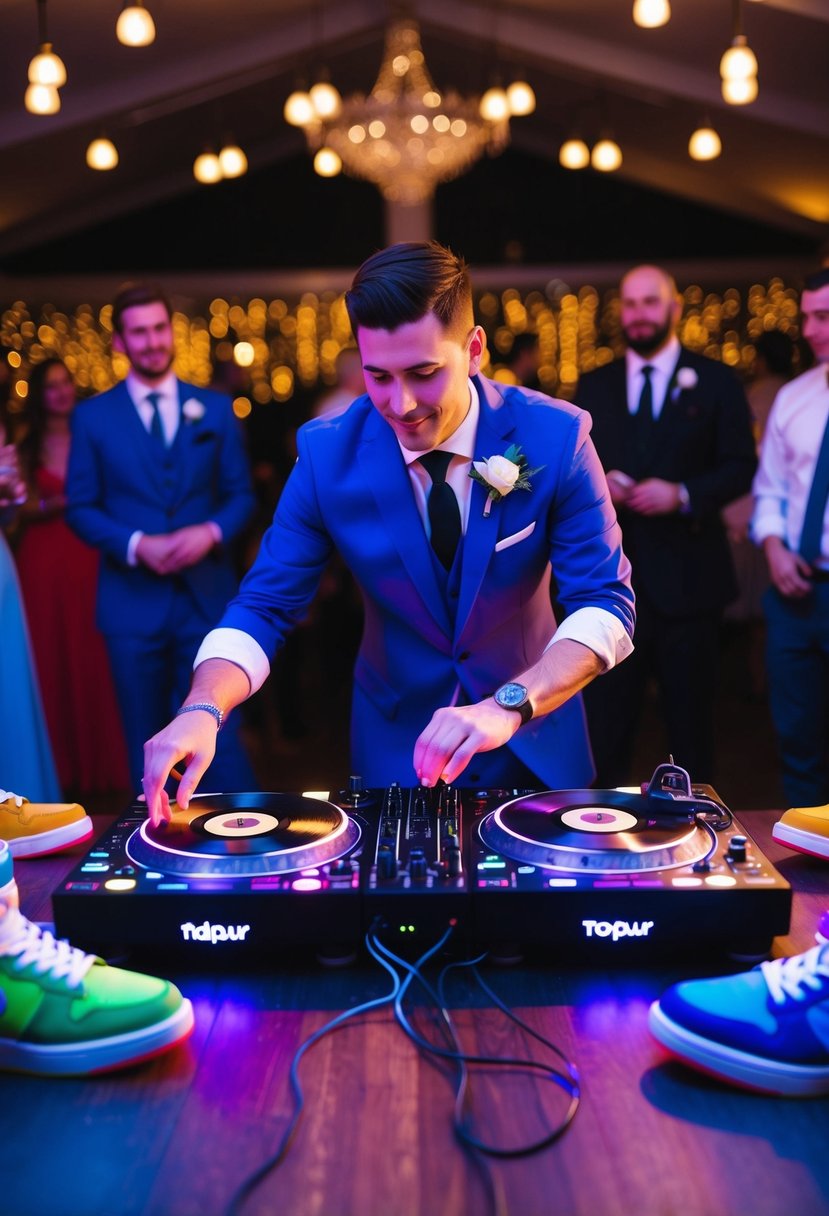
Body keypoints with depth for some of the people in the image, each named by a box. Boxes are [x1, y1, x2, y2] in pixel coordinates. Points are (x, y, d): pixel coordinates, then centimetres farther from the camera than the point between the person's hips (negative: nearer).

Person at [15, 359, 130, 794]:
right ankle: (61, 765, 10)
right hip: (43, 562, 1)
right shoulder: (27, 448, 8)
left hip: (88, 558, -1)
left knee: (92, 659, -1)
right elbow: (25, 508, 3)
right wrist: (60, 502, -13)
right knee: (51, 660, 2)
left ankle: (99, 763, 9)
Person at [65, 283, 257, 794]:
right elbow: (81, 508, 2)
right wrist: (137, 544, -14)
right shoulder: (93, 416, 4)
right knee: (146, 741, 11)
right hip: (133, 601, 0)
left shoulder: (215, 409, 8)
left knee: (219, 733, 0)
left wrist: (211, 531, -13)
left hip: (207, 596, 0)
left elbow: (242, 493, 7)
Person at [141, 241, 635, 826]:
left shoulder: (556, 437, -19)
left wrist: (508, 707, -38)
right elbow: (265, 605, -12)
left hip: (536, 744, 0)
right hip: (396, 745, 0)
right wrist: (204, 711, -32)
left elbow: (606, 603, -21)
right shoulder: (326, 453, -15)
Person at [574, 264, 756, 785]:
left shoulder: (715, 381, 3)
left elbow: (740, 467, -2)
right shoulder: (593, 386, 11)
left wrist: (683, 494, -16)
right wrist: (598, 483, -9)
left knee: (691, 716, 9)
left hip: (685, 572, -2)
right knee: (605, 713, 7)